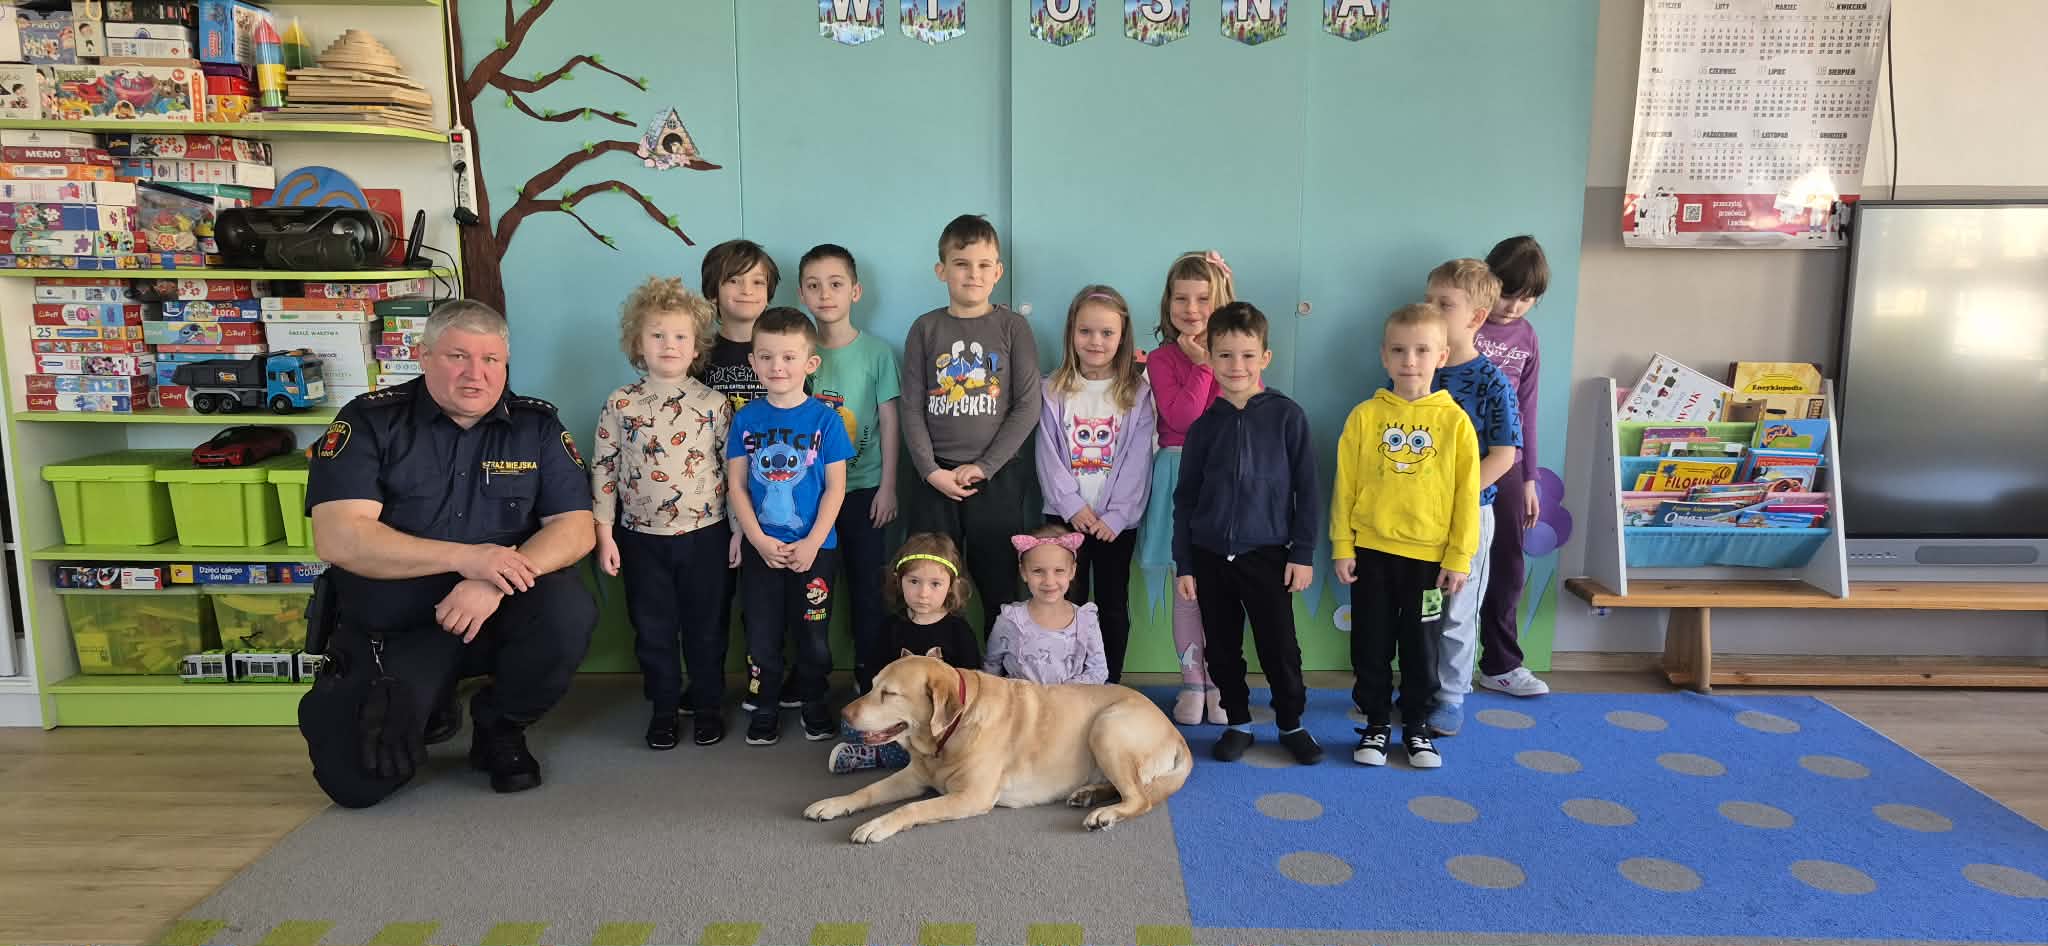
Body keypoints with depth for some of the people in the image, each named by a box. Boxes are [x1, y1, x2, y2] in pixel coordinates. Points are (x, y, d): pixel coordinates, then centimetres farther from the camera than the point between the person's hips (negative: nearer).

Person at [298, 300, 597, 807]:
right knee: (358, 782, -16)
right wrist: (465, 558, -26)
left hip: (499, 613, 2)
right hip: (390, 630, -1)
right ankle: (425, 707, 20)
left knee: (568, 610, -30)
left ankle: (501, 728, 0)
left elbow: (574, 529, -8)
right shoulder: (370, 422, -7)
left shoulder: (537, 424, -1)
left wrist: (496, 581, -26)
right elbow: (338, 539, -18)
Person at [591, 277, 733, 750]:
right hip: (642, 537, 1)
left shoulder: (714, 404, -3)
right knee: (653, 628, 10)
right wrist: (604, 535, -3)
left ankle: (707, 705, 25)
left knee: (705, 626, 9)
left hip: (705, 534, -1)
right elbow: (603, 469, 0)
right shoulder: (620, 405, -2)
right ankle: (664, 708, 25)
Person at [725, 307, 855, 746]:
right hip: (760, 548, 1)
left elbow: (835, 486, -5)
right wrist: (759, 540, -10)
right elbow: (735, 485, 0)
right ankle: (764, 706, 25)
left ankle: (813, 702, 27)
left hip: (814, 548, -1)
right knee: (762, 633, 9)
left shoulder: (824, 418, -5)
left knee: (813, 633, 8)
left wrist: (812, 543, -12)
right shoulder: (746, 418, 0)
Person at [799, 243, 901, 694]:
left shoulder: (877, 352, -4)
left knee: (866, 581, 5)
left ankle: (871, 676, 17)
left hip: (862, 486, -1)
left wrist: (887, 486, -5)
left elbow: (888, 421, -2)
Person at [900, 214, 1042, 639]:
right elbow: (913, 409, 2)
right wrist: (932, 472, -8)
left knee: (998, 588, 5)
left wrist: (983, 467, -9)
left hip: (997, 479, -1)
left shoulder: (1012, 327, 1)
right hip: (935, 479, 1)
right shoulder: (925, 329, 5)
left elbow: (1027, 406, -4)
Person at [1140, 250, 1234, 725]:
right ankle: (1192, 682, 16)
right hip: (1182, 476, 0)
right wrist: (1203, 363, -13)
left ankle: (1220, 682, 18)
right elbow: (1180, 417, -14)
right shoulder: (1162, 358, 2)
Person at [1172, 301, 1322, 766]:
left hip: (1267, 555, -2)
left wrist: (1303, 553, -4)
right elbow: (1185, 498, 7)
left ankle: (1291, 724, 24)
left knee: (1279, 648, 5)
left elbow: (1306, 488, -2)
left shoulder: (1286, 415, -5)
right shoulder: (1204, 424, 2)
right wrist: (1183, 563, 4)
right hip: (1210, 557, 3)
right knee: (1222, 649, 10)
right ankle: (1238, 723, 27)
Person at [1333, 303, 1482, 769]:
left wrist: (1459, 557, -3)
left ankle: (1416, 726, 29)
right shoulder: (1365, 416, -3)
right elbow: (1345, 485, 0)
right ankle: (1376, 724, 26)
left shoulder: (1454, 420, -4)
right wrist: (1342, 546, -2)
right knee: (1371, 645, 10)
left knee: (1421, 647, 12)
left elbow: (1466, 495, -2)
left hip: (1429, 555, 0)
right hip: (1371, 552, 1)